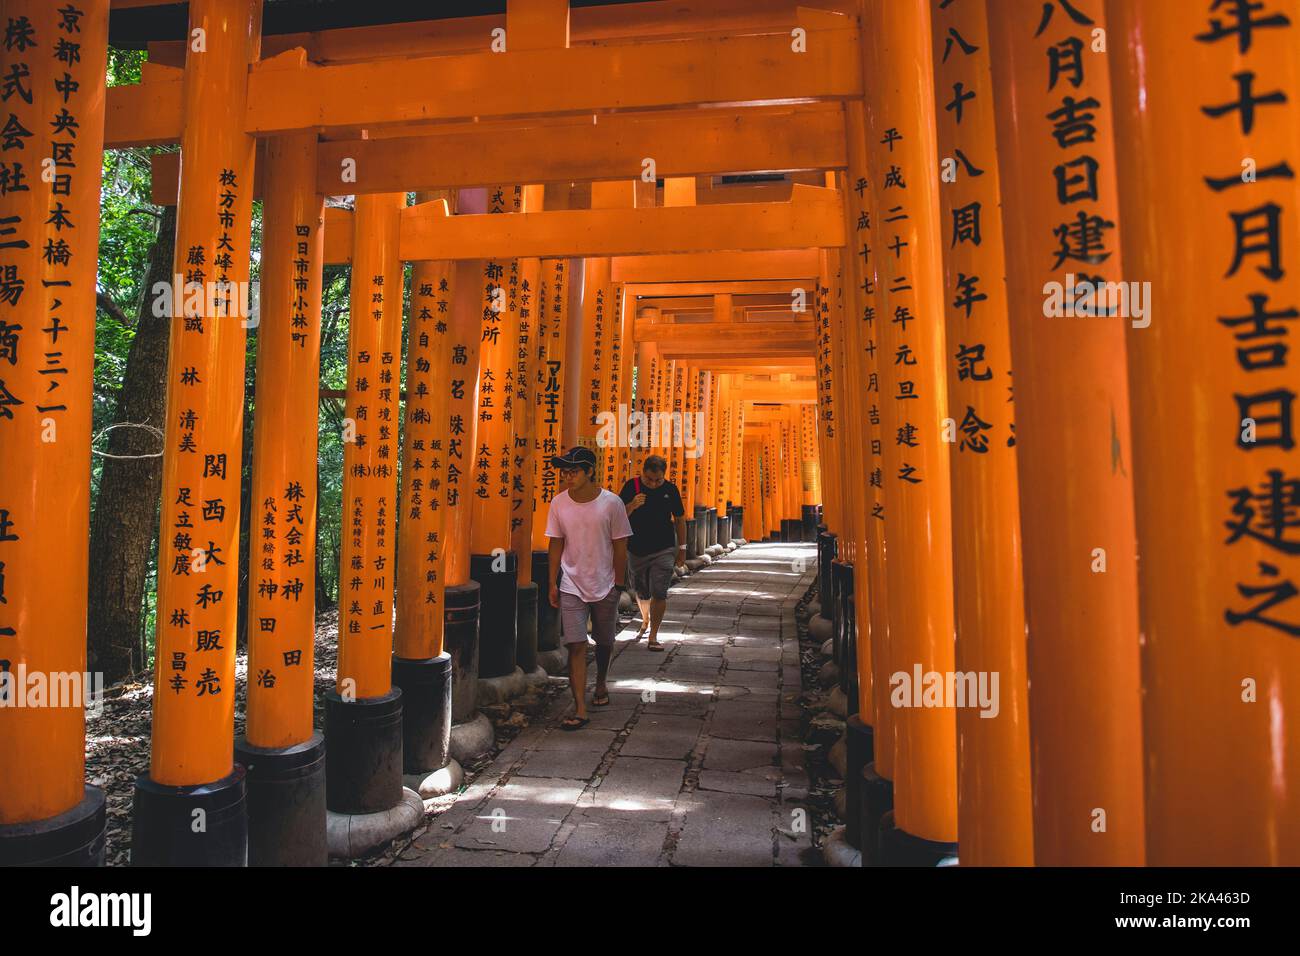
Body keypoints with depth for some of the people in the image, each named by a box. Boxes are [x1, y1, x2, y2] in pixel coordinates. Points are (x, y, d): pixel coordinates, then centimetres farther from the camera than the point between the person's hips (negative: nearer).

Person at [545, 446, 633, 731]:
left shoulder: (611, 502, -12)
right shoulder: (558, 503, -6)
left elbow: (620, 546, -5)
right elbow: (556, 545, 3)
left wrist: (618, 584, -4)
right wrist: (553, 583, 1)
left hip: (605, 585, 0)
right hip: (572, 585, 0)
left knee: (604, 641, 16)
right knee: (576, 645, -8)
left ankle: (601, 684, 44)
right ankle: (580, 709, -4)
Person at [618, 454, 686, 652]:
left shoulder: (670, 489, -1)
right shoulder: (631, 486, -5)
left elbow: (679, 519, 8)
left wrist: (682, 548, 9)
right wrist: (632, 506, -25)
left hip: (664, 550, -1)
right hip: (637, 550, 1)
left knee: (659, 593, -10)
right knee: (641, 593, 16)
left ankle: (653, 636, -1)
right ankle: (645, 621, 44)